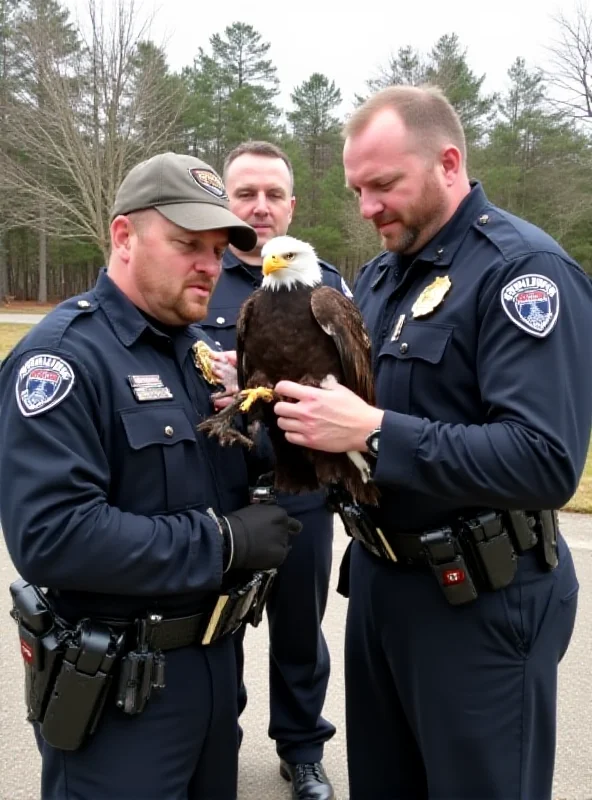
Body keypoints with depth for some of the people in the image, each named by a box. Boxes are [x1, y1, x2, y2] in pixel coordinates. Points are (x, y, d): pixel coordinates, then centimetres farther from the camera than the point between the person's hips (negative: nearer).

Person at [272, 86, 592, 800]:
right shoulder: (380, 274, 8)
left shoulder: (522, 269, -17)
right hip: (378, 579, 8)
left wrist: (373, 433, -31)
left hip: (480, 602, -7)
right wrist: (290, 401, -8)